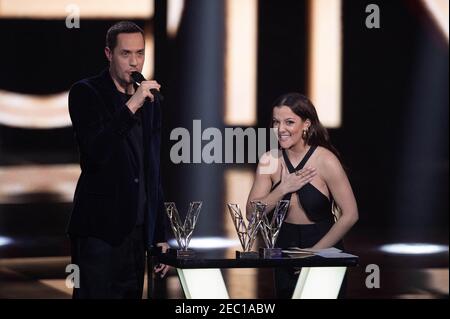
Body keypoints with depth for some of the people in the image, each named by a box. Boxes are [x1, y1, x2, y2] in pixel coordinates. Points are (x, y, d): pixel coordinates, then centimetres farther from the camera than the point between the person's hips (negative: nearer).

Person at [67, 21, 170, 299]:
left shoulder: (150, 103, 15)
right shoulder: (86, 93, -2)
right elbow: (95, 153, -18)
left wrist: (160, 237, 16)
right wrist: (131, 106, -21)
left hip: (137, 232, 6)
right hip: (99, 231, -6)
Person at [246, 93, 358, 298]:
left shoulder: (326, 161, -16)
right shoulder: (269, 161, -4)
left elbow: (350, 215, -15)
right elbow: (252, 213, -6)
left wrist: (315, 251, -14)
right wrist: (284, 188, -19)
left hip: (324, 251, -4)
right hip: (285, 246, 4)